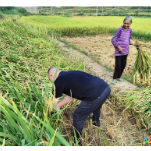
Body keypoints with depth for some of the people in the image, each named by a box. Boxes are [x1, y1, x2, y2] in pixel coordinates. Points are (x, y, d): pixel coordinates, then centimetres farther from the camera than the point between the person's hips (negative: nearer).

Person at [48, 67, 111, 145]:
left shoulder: (58, 81, -2)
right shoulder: (68, 75, 22)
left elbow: (55, 101, 10)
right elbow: (70, 96, 28)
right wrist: (58, 105, 34)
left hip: (96, 94, -9)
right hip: (105, 87, 9)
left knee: (78, 116, 12)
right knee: (96, 103, 40)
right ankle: (96, 121, 66)